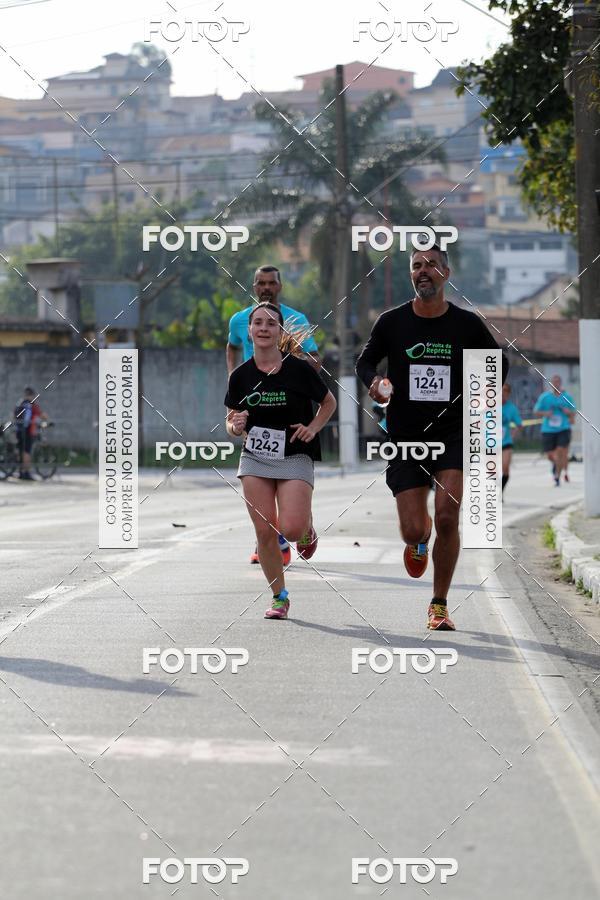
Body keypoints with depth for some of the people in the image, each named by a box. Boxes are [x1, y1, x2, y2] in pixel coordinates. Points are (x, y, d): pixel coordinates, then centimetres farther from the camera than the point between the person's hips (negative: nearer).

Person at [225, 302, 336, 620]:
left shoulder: (299, 369, -8)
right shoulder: (240, 375, 0)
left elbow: (329, 403, 8)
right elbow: (232, 422, 9)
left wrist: (313, 428, -8)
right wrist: (235, 426, -14)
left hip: (295, 458, -3)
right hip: (255, 458, 3)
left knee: (291, 529, -17)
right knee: (265, 532, -3)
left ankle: (307, 528, 21)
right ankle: (279, 597, 14)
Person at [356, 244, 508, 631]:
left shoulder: (467, 324, -1)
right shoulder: (392, 322, -1)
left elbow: (499, 362, 16)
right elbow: (365, 361, 13)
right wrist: (373, 381, -9)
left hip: (453, 435, -1)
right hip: (406, 439, 1)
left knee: (447, 518, -17)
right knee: (413, 531, -5)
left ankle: (440, 605, 0)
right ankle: (419, 539, 36)